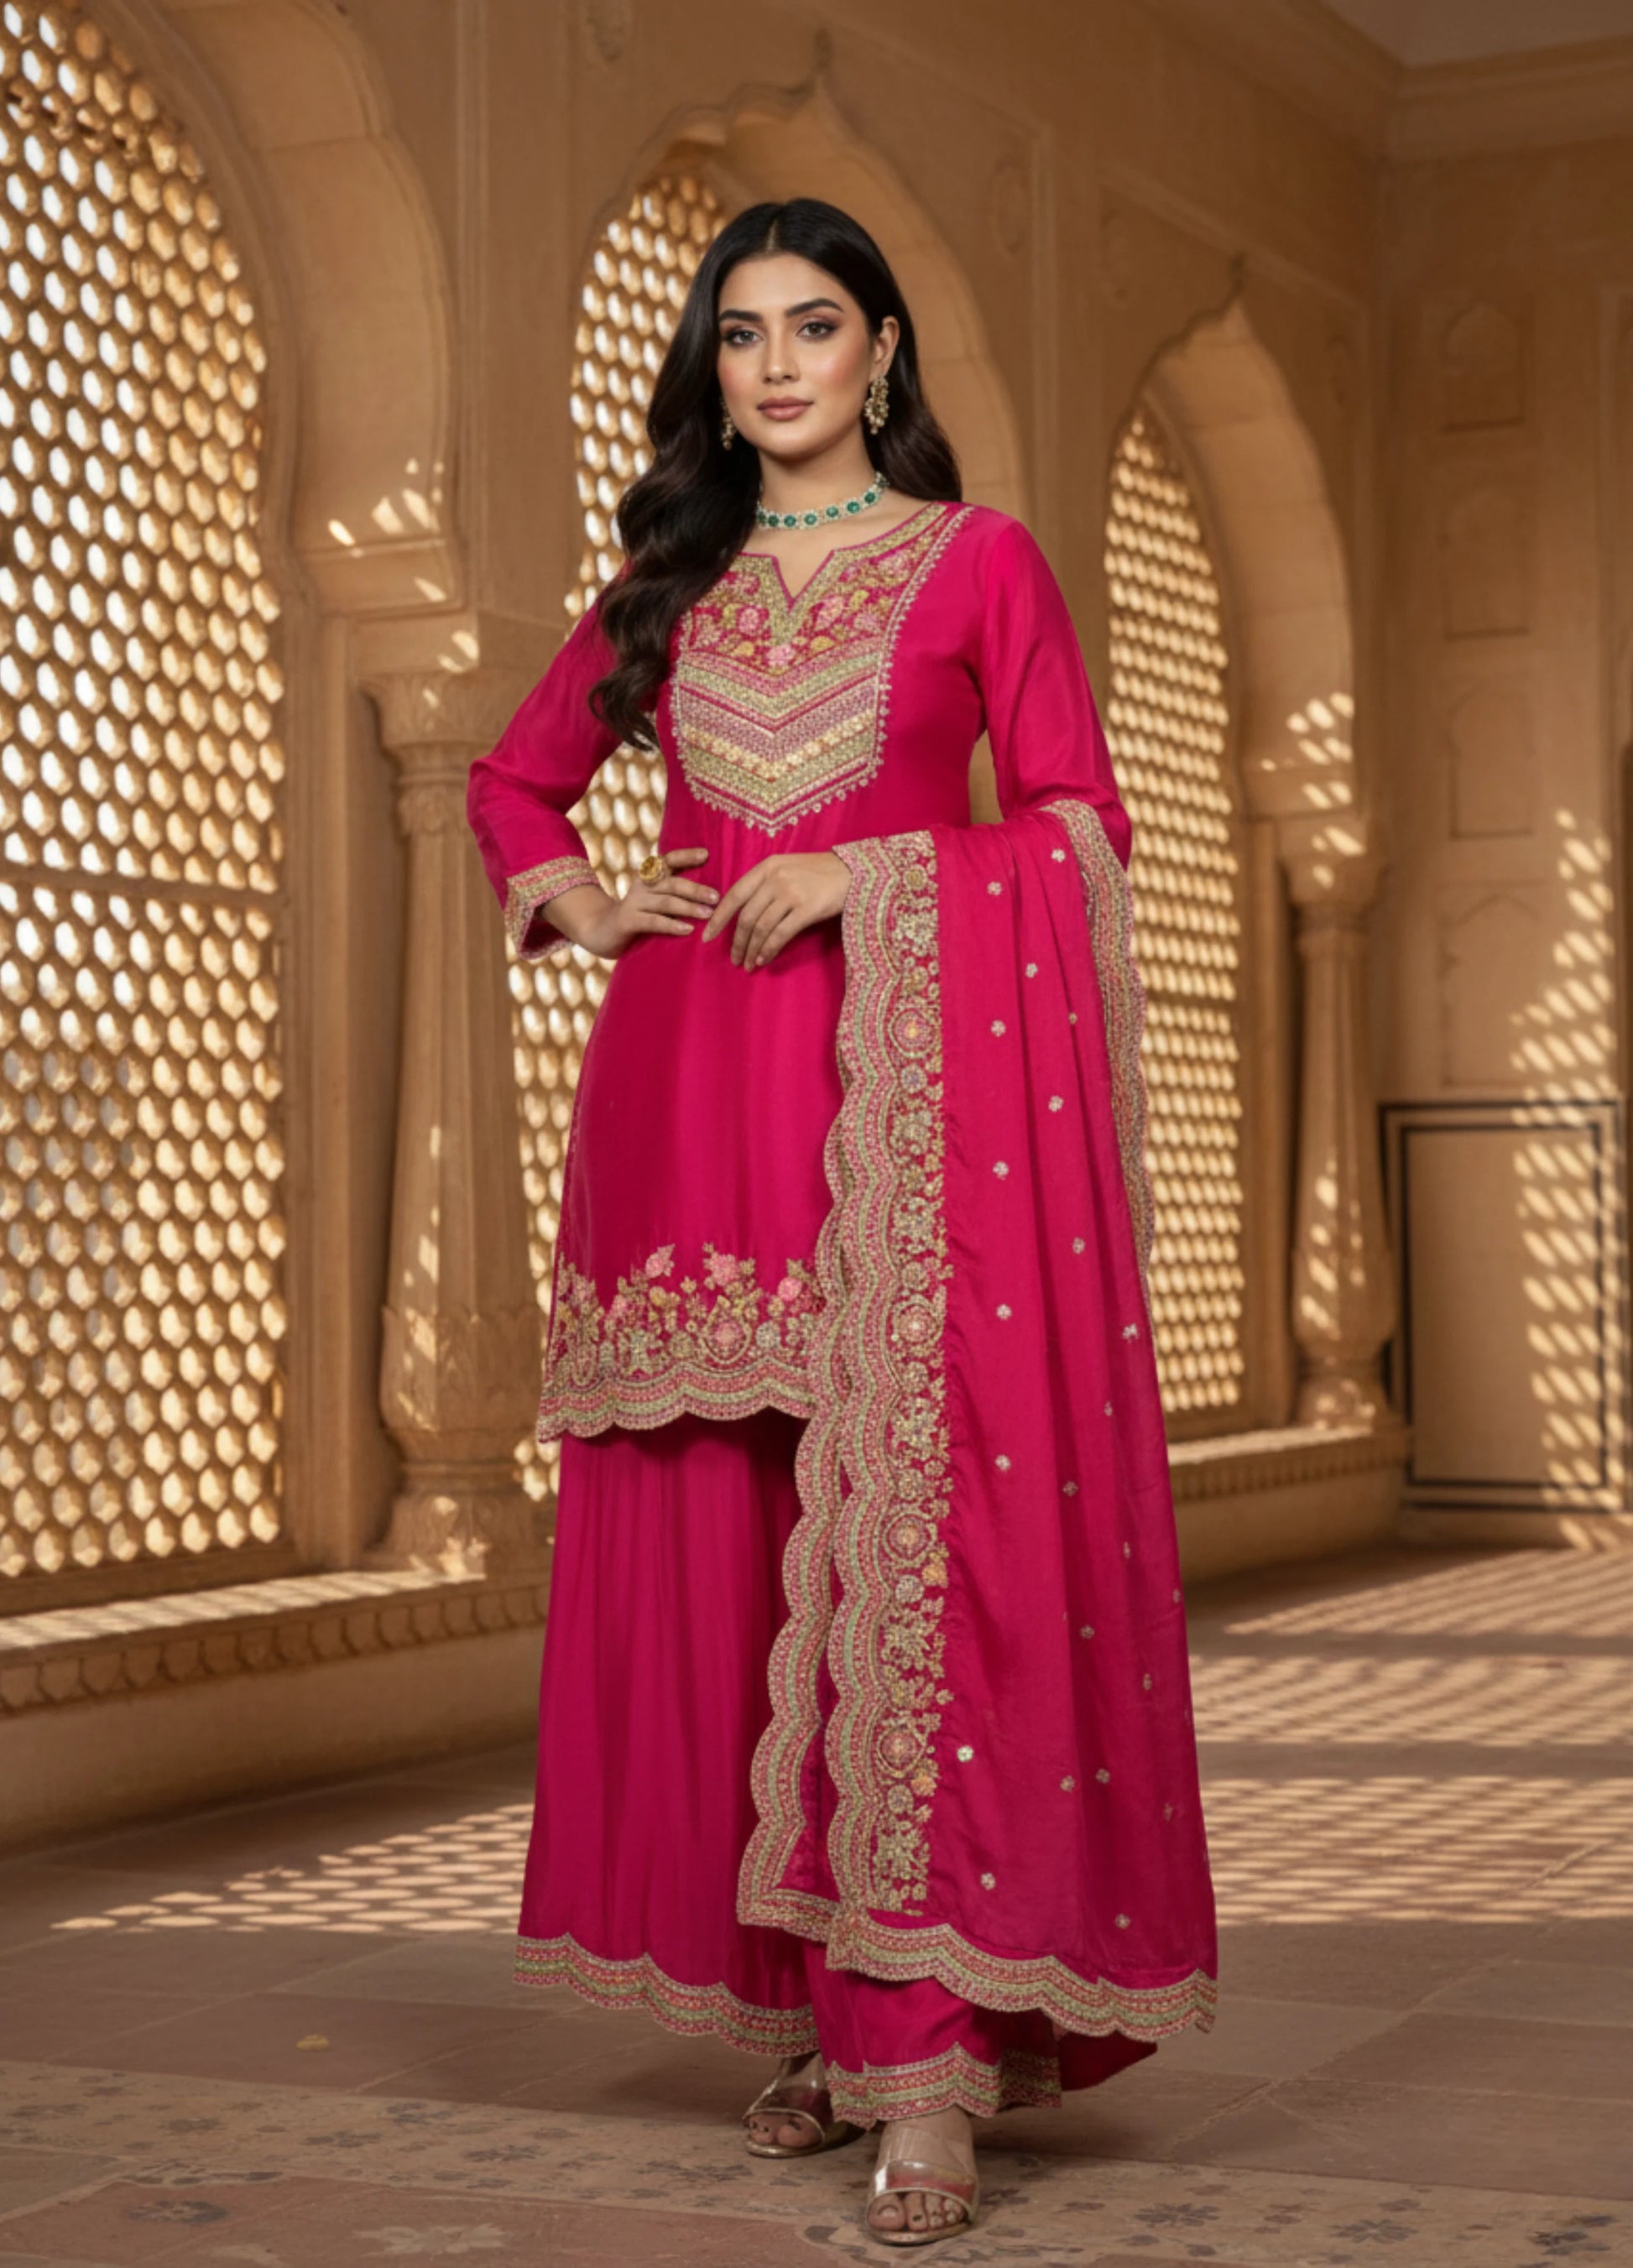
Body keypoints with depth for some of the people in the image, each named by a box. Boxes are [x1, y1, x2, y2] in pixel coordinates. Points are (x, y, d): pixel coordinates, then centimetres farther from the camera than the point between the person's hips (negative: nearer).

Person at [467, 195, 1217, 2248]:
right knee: (719, 1538, 1)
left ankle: (932, 2044, -17)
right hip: (697, 1088, 4)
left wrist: (864, 872, -10)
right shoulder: (666, 585, 18)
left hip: (919, 1075, -4)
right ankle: (808, 2008, 9)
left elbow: (1078, 822, 2)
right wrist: (568, 895, 8)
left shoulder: (979, 559, 8)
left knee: (916, 1515, -14)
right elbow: (513, 779, 29)